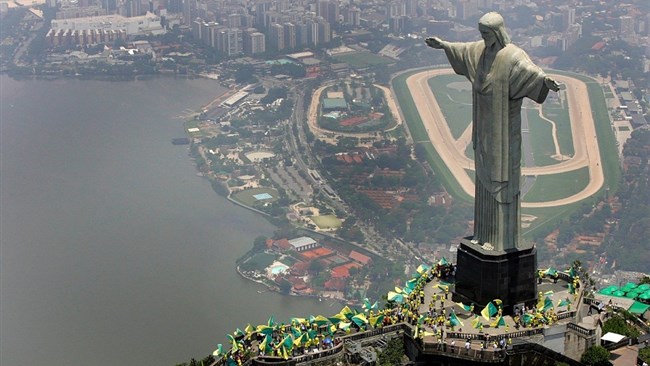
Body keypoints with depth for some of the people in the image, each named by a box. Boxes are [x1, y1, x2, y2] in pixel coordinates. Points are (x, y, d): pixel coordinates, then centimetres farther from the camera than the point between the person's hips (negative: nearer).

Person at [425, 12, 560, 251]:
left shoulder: (512, 55, -19)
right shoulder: (480, 50, 5)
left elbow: (528, 69, -39)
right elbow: (463, 50, 28)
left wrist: (544, 80, -59)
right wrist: (443, 45, 41)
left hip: (504, 128, -8)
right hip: (484, 126, 8)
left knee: (501, 179, -1)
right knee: (486, 177, 16)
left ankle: (503, 239, 9)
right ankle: (487, 233, 29)